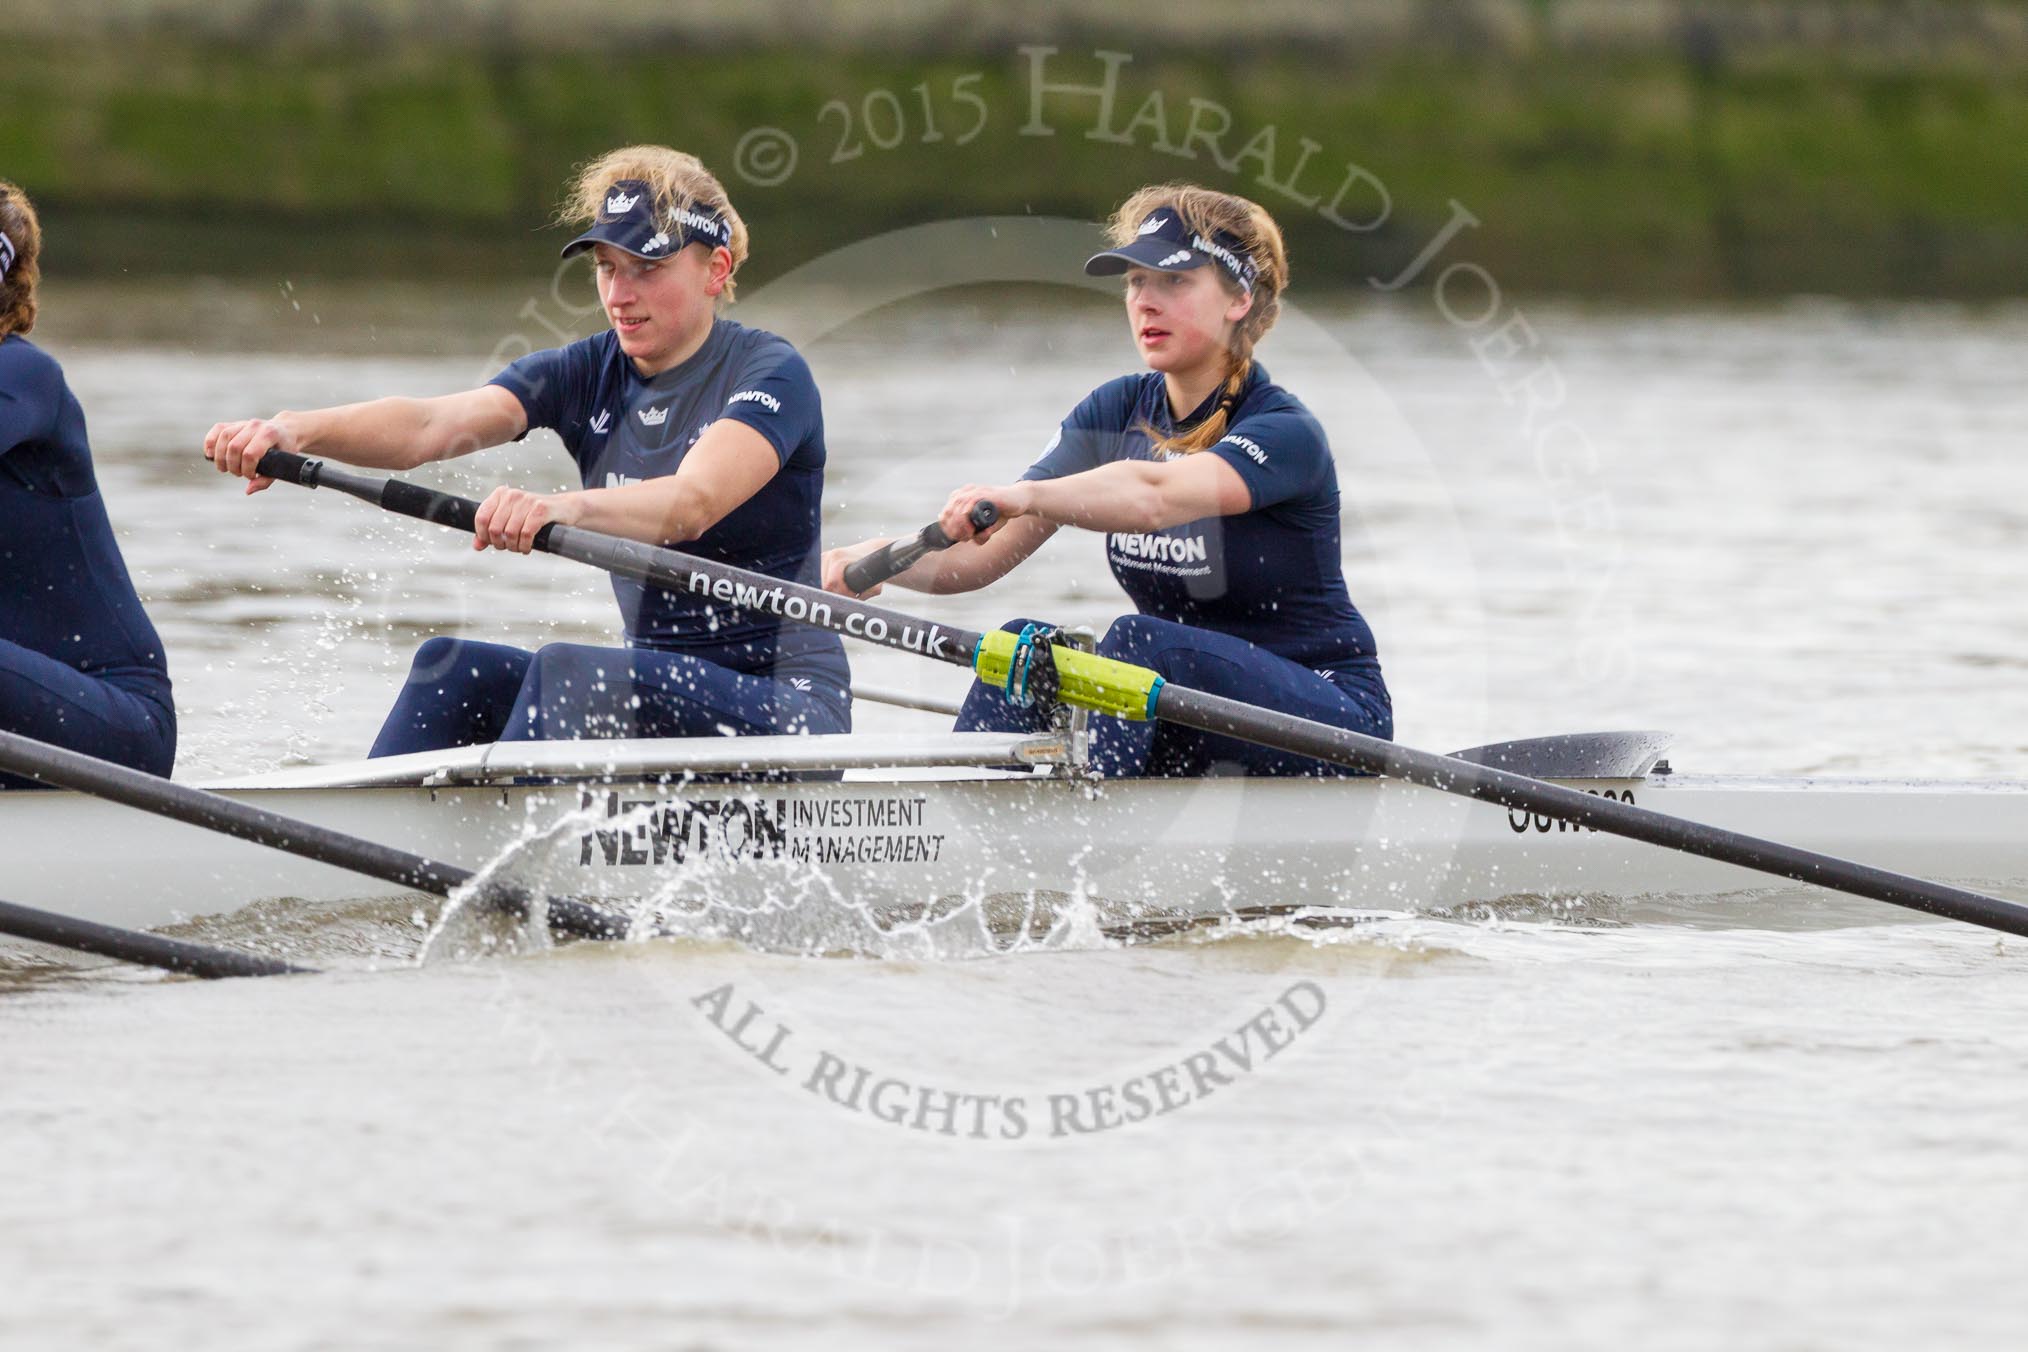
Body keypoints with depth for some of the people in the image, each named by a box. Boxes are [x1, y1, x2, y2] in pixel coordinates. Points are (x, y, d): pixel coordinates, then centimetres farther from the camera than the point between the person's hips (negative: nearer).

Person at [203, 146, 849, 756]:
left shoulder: (769, 372, -11)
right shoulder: (588, 374, 7)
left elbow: (694, 502, -31)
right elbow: (432, 425, -10)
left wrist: (564, 507, -51)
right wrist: (298, 430, -29)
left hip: (788, 706, -7)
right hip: (663, 685, 7)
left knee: (564, 671, -30)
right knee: (453, 669, -13)